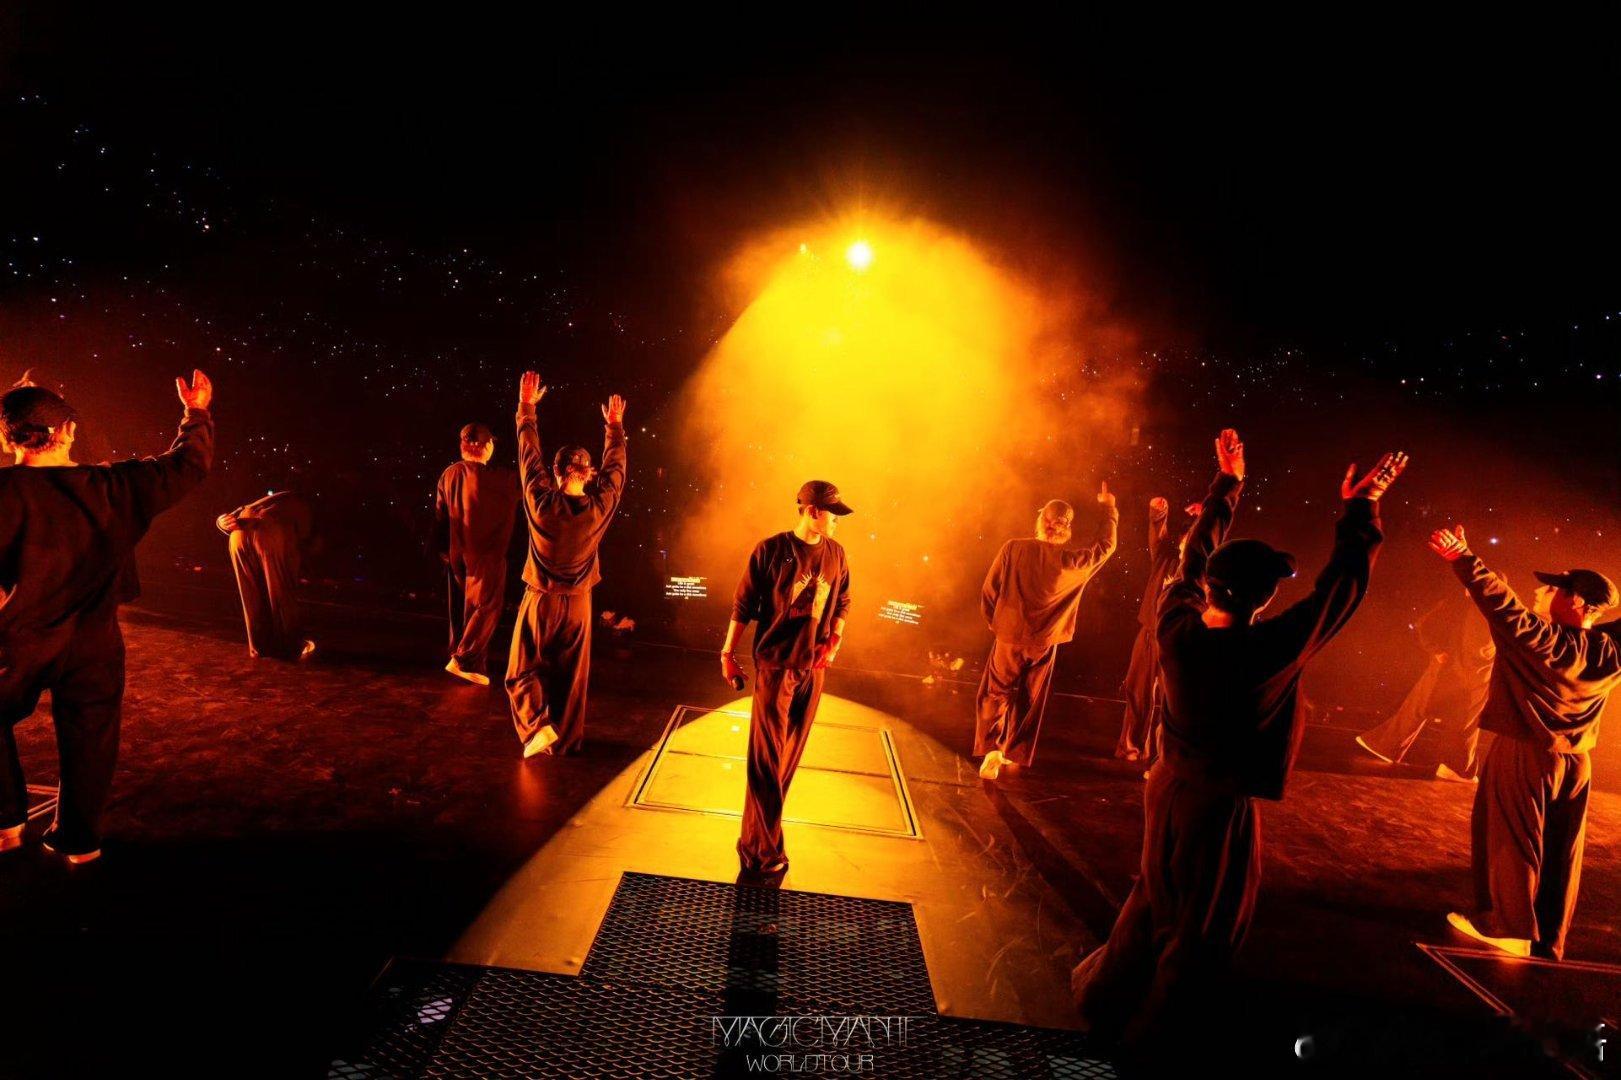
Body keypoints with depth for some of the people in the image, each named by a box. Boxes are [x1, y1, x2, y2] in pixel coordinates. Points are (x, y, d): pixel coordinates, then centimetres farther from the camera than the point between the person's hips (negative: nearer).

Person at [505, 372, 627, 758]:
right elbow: (614, 467, 3)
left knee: (523, 673, 13)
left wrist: (526, 408, 7)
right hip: (577, 604, 2)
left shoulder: (541, 503, -16)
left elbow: (529, 454, -4)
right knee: (571, 677, 14)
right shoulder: (599, 507, -14)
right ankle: (566, 741, 24)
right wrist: (614, 426, 16)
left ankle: (538, 724, -6)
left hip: (540, 601, -1)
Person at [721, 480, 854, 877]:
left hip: (813, 667, 5)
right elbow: (743, 605, -6)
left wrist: (835, 640, -3)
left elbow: (841, 603, 13)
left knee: (790, 753, 15)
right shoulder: (770, 550, -12)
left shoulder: (836, 554, 1)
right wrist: (728, 654, -4)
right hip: (774, 665, -5)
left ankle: (761, 829, 34)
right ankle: (763, 848, 9)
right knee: (767, 758, -2)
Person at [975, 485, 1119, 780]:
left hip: (1009, 637, -1)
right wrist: (1109, 508, 23)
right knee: (1028, 703, 17)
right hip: (1044, 644, 1)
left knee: (995, 695, 12)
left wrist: (995, 621, 9)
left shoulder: (1014, 549, -13)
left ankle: (991, 750, -2)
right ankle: (1014, 756, 25)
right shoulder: (1074, 561, -9)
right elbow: (1106, 545, 11)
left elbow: (989, 591, -8)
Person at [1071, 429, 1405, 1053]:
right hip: (1221, 806, -5)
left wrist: (1227, 483, 15)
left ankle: (1103, 1001, 39)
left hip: (1169, 785, 6)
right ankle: (1148, 1031, 29)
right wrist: (1361, 508, 0)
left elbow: (1197, 554, 4)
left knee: (1153, 902, 26)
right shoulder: (1271, 651, -24)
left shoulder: (1176, 626, -13)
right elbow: (1342, 584, -12)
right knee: (1201, 931, 15)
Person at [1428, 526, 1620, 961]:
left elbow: (1503, 603, -27)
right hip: (1575, 762, 6)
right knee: (1559, 853, 12)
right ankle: (1549, 942, 22)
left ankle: (1511, 928, 13)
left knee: (1512, 842, 5)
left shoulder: (1544, 640, -20)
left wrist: (1463, 559, -27)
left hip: (1524, 755, -6)